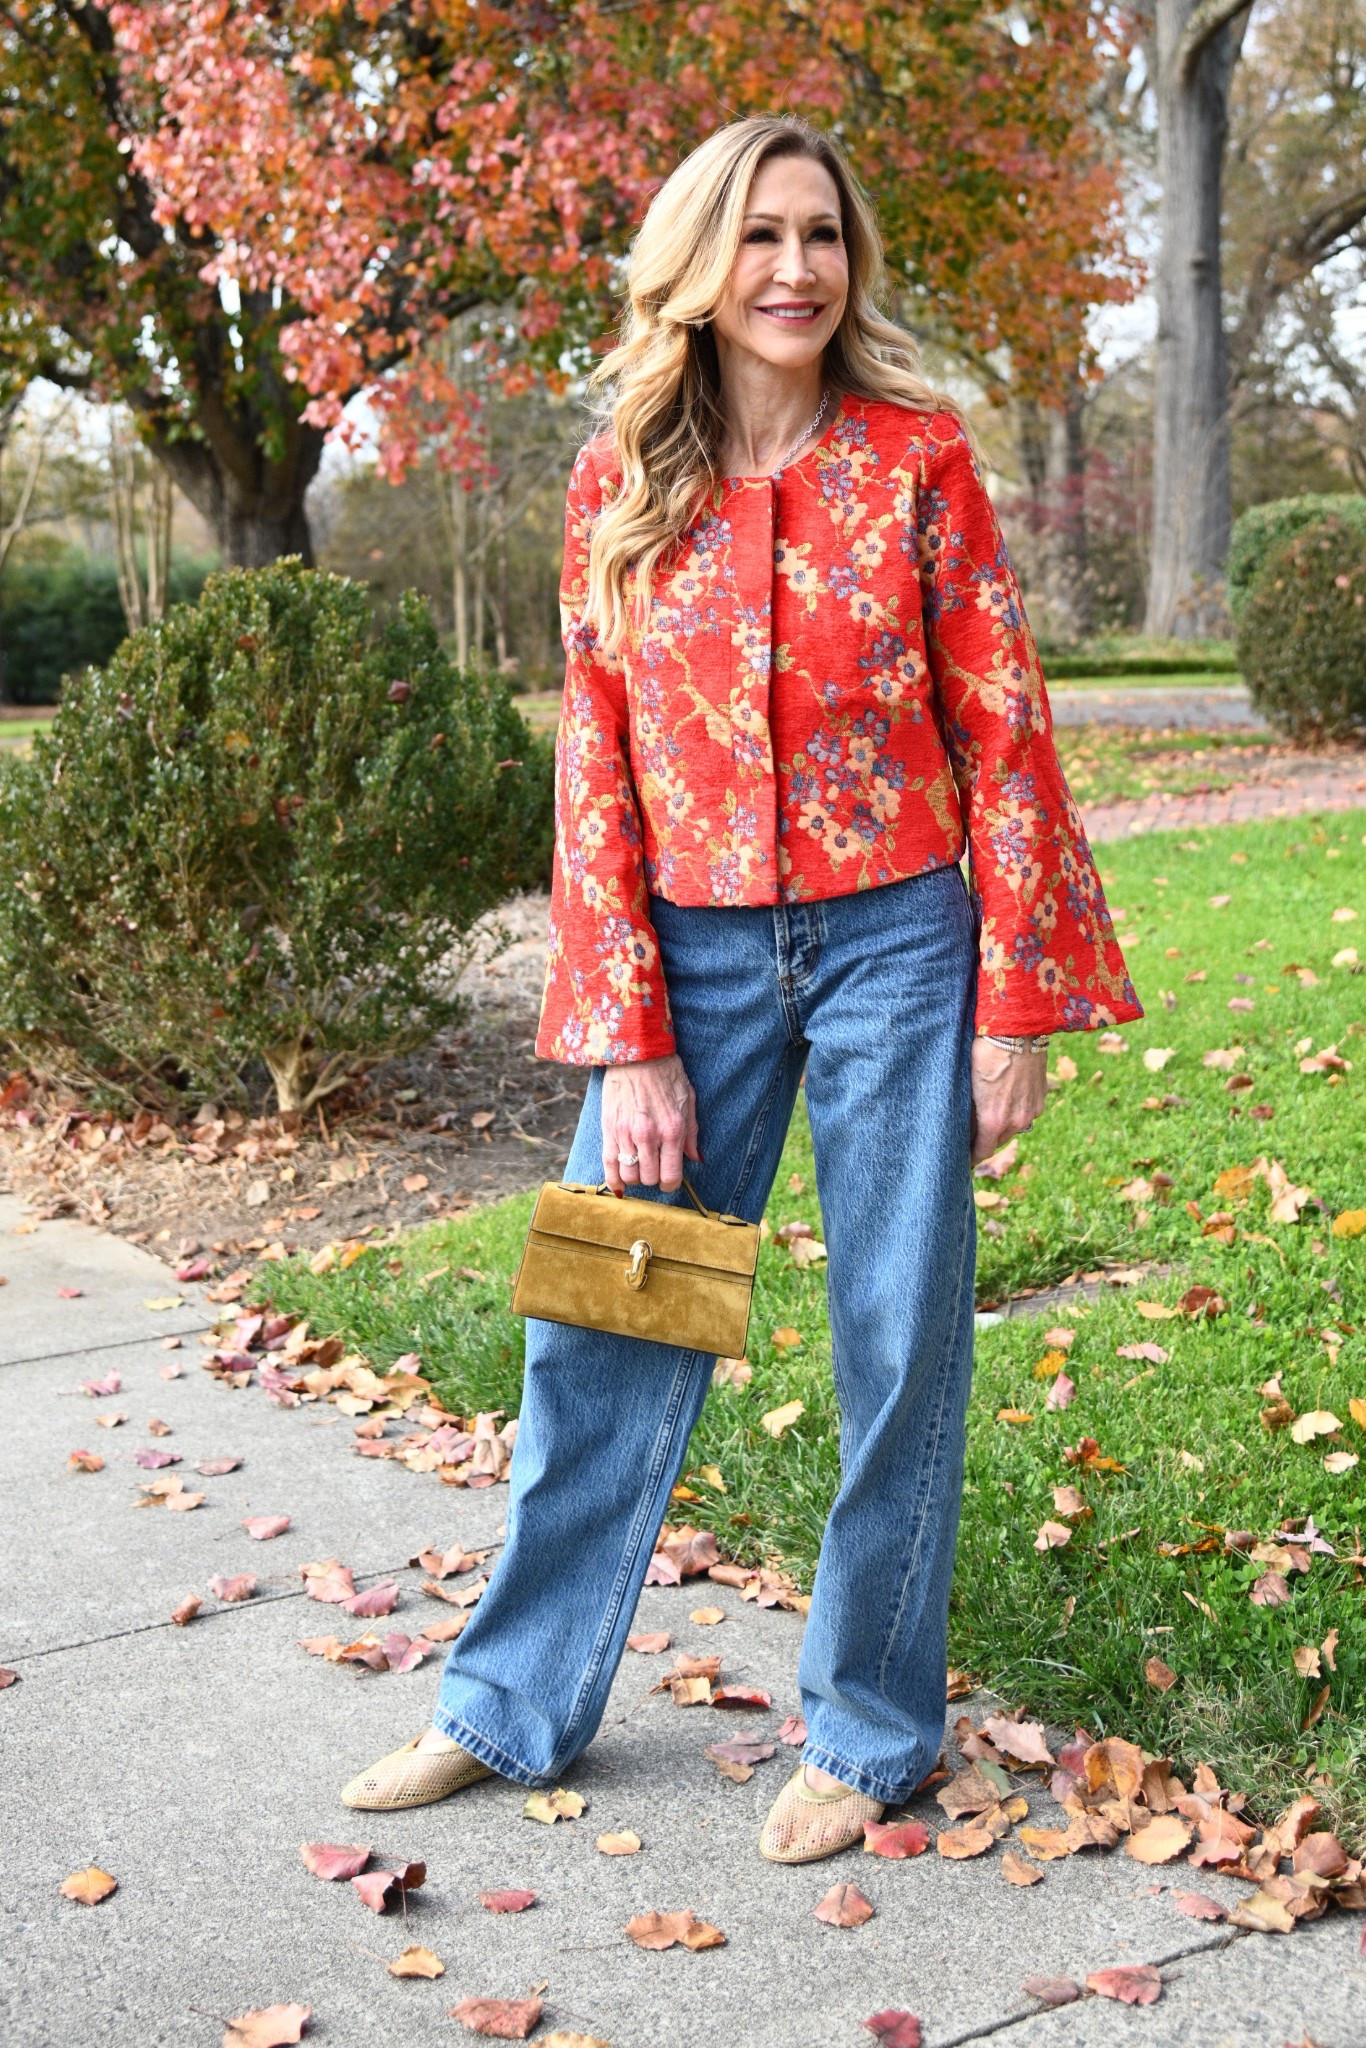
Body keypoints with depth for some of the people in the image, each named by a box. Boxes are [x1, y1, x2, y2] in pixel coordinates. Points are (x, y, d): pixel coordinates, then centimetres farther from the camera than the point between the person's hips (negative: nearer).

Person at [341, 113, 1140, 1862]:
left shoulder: (916, 457, -3)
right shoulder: (619, 489, 1)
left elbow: (1001, 733, -2)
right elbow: (596, 771, 0)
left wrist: (1014, 1004, -6)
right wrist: (629, 1045, -5)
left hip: (893, 942, -2)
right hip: (693, 953, 2)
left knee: (901, 1345, 5)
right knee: (599, 1331, 8)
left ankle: (868, 1731, 23)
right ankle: (515, 1702, 26)